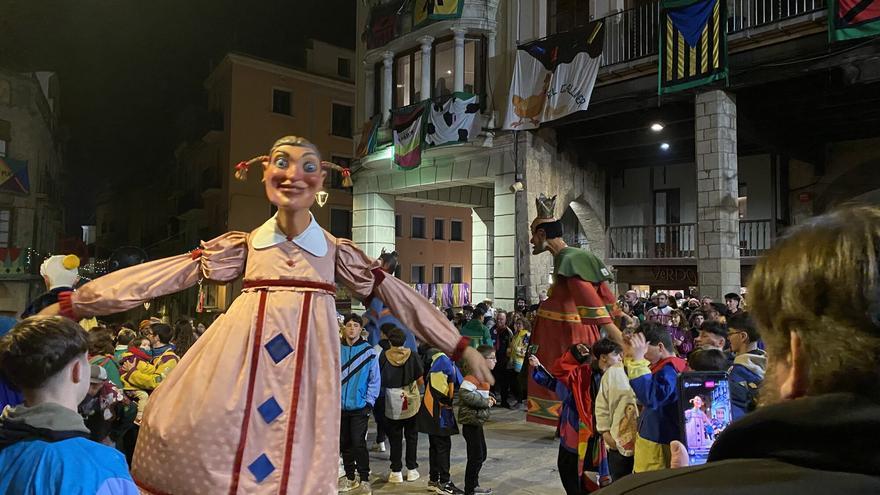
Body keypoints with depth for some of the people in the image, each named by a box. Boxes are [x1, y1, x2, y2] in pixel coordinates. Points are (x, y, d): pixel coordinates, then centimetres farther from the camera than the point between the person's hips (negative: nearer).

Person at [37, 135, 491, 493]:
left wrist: (462, 348, 6)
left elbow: (397, 295, 7)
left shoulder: (336, 251, 6)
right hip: (238, 369, 1)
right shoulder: (245, 245, 8)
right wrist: (67, 305, 4)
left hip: (303, 373, -1)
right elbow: (159, 276, 6)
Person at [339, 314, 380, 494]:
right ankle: (350, 477, 27)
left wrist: (369, 402, -7)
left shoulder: (369, 351, -5)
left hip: (360, 406, -3)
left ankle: (364, 479, 12)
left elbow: (375, 379, -3)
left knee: (358, 443, -4)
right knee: (344, 443, 12)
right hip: (340, 406, 3)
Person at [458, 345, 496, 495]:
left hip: (477, 421, 10)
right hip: (471, 422, -10)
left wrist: (488, 398, 5)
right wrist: (485, 402, -22)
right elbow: (465, 394, -32)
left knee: (482, 455, 20)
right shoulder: (474, 374, -20)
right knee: (476, 457, -1)